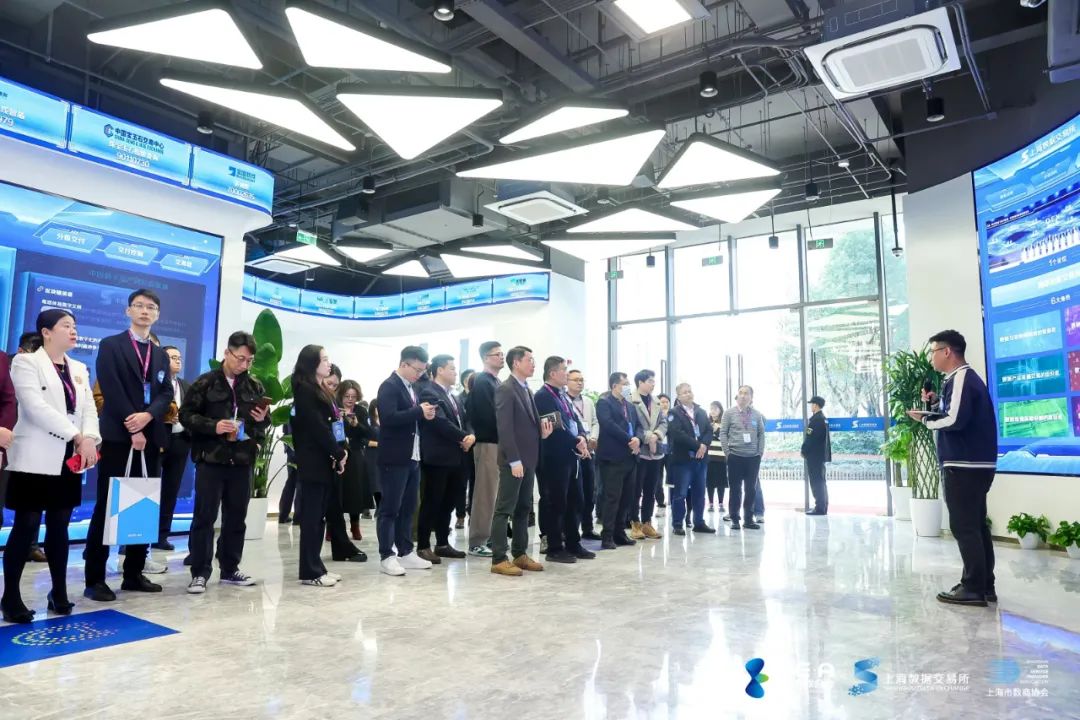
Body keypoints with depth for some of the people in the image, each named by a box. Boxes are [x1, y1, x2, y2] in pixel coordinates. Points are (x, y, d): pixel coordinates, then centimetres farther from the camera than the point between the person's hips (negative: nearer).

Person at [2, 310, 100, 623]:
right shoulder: (26, 362, -3)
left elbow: (89, 408, 7)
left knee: (59, 526, 9)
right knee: (26, 527, -3)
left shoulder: (79, 369, 15)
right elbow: (36, 408, -15)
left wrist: (90, 439, -12)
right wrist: (77, 436, -19)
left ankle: (59, 592, 16)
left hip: (69, 459, 5)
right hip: (36, 458, -5)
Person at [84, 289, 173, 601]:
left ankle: (134, 573, 15)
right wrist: (132, 431, -13)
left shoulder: (161, 355, 18)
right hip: (118, 436, -5)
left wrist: (147, 416, -13)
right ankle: (95, 579, 2)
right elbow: (111, 390, -9)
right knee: (107, 507, -3)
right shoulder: (111, 345, 2)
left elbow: (166, 394, 8)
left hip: (151, 438, 5)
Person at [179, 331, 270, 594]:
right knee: (204, 517, 1)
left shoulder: (255, 387, 9)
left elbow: (264, 423, 16)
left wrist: (261, 421, -6)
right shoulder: (205, 382, -1)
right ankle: (200, 573, 10)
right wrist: (213, 426, -18)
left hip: (242, 461, 4)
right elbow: (186, 415, -4)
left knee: (236, 518, 10)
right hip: (211, 459, -4)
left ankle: (229, 570, 21)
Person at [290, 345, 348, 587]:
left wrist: (340, 452, 1)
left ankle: (316, 567, 16)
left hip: (325, 461, 9)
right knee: (311, 516, -5)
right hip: (313, 462, -9)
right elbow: (317, 427, -16)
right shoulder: (305, 390, -9)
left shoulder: (321, 390, 18)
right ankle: (310, 572, 0)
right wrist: (339, 453, -11)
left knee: (319, 516, 10)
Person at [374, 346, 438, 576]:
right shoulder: (389, 386, -12)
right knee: (389, 508, -1)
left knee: (408, 508, 13)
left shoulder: (415, 387, 15)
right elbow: (388, 418, -25)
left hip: (413, 457, 9)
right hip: (394, 458, -9)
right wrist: (419, 411, -24)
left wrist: (426, 415, 0)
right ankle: (387, 556, 6)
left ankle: (406, 553, 22)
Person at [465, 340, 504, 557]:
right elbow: (488, 415, -20)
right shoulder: (482, 381, -11)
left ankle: (487, 537, 21)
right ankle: (477, 542, 2)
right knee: (485, 494, -5)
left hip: (497, 442, 9)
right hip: (488, 442, -9)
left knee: (493, 494, 13)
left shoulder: (495, 382, 18)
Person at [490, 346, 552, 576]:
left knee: (523, 509, 13)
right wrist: (514, 460, -21)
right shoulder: (505, 389, -12)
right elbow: (505, 429, -18)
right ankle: (498, 559, 2)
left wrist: (542, 432, 1)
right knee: (504, 509, -3)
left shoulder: (526, 389, 16)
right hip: (514, 460, -9)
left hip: (528, 458, 9)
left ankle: (520, 554, 21)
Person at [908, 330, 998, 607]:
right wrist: (936, 402, 6)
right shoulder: (965, 377, 18)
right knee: (975, 525, 14)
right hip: (975, 463, 10)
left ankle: (973, 588, 0)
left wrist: (926, 419, -8)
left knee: (964, 527, -5)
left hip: (964, 465, -10)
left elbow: (955, 420, -23)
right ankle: (985, 585, 20)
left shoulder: (961, 377, -14)